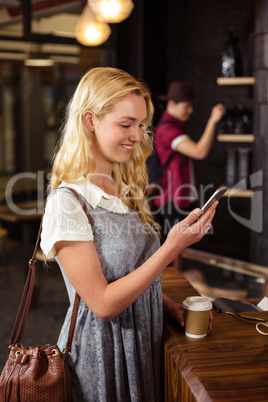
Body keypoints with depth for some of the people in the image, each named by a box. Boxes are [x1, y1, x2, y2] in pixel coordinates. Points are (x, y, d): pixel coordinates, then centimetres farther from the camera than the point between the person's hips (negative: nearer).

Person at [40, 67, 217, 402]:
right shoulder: (67, 202, -21)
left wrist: (170, 306, -3)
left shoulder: (126, 191, 4)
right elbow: (103, 303, -22)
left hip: (144, 343, 7)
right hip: (102, 357, -7)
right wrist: (172, 247, -26)